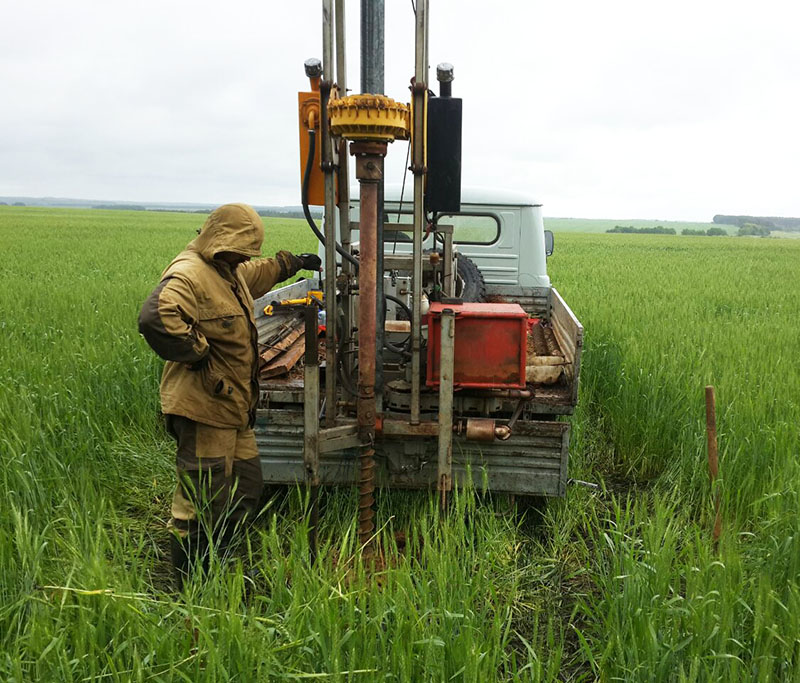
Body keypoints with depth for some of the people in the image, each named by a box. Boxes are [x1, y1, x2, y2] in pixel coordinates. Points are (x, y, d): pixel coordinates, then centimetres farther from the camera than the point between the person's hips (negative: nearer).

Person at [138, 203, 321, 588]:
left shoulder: (230, 270, 15)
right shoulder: (188, 275, -18)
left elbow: (258, 274, 39)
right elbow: (156, 319, -36)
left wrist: (292, 263, 50)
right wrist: (199, 354, -26)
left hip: (235, 406, 11)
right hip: (203, 409, -11)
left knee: (247, 490, 18)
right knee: (203, 502, -2)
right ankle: (189, 584, 16)